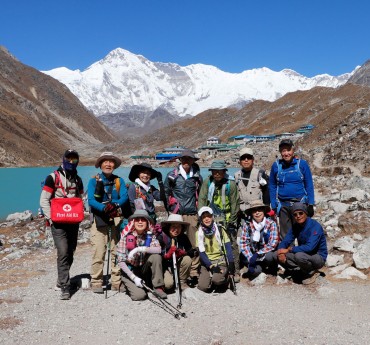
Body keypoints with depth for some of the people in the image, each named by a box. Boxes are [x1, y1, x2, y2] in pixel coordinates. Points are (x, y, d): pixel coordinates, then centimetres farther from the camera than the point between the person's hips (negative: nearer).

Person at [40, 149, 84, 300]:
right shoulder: (53, 177, -4)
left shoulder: (78, 180, 14)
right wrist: (50, 218, -12)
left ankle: (61, 281, 28)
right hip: (58, 223, -6)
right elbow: (44, 200, -6)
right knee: (63, 253, -14)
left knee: (70, 253, 11)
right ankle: (65, 287, -9)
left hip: (73, 222, 6)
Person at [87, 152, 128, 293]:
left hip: (117, 219, 2)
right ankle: (96, 283, 1)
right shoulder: (94, 181, 7)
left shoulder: (119, 181, 13)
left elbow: (124, 197, -1)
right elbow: (90, 200, -6)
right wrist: (104, 208, -23)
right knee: (98, 252, -8)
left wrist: (115, 205, -21)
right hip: (99, 219, -2)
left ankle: (116, 283, 8)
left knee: (117, 252, 0)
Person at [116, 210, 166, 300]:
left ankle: (158, 288, -12)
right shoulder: (126, 237, -15)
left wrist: (139, 249, -35)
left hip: (144, 271, 3)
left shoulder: (150, 236, -7)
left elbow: (159, 249, -27)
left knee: (156, 256, -24)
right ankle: (130, 286, 11)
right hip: (129, 271, -2)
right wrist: (134, 278, -22)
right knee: (139, 295, -25)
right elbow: (120, 261, -15)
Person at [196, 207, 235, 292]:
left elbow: (228, 248, -5)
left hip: (221, 261, -1)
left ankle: (225, 277, 4)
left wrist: (231, 264, -18)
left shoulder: (220, 230, -1)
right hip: (206, 263, 1)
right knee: (203, 286, -20)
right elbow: (201, 253, -5)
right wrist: (211, 266, -17)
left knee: (216, 279, -29)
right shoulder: (199, 233, 0)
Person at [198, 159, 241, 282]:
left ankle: (235, 271, 8)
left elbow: (234, 204, -5)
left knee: (232, 244, -1)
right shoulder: (208, 182, -4)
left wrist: (231, 221, -3)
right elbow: (202, 199, 0)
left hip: (227, 218, -2)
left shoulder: (231, 183, -10)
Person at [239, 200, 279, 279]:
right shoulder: (247, 225, -5)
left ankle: (272, 268, 1)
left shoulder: (271, 223, -10)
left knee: (269, 256, -34)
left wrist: (257, 254, -24)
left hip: (267, 254, -1)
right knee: (255, 271, -26)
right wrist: (250, 258, -23)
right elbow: (243, 243, -9)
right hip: (253, 255, 1)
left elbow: (273, 244, -17)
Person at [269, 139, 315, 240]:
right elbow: (272, 187, 8)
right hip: (283, 206, 2)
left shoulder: (302, 164, -1)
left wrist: (310, 204, -2)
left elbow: (309, 185, 2)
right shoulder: (276, 165, 3)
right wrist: (274, 206, 5)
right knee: (285, 236, 8)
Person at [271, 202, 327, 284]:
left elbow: (309, 247, -34)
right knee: (276, 255, -9)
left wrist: (289, 249, -27)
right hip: (303, 254, 7)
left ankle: (312, 272, -7)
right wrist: (281, 252, -24)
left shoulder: (315, 226, -22)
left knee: (299, 255, -38)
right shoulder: (295, 226, -1)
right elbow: (285, 241, -2)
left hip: (319, 258, -6)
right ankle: (302, 271, 0)